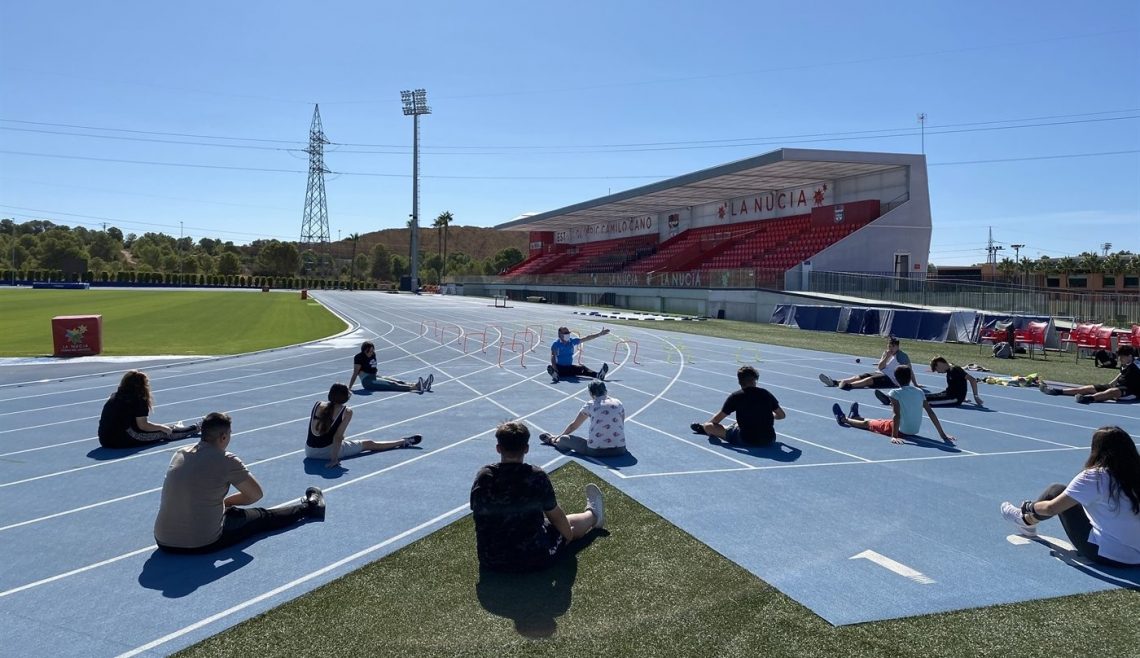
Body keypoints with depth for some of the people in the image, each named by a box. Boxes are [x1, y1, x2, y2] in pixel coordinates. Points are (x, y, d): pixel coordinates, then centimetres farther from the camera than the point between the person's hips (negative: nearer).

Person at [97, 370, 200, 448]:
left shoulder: (115, 397, 13)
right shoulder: (138, 400, -10)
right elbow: (142, 425, -10)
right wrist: (162, 427, 5)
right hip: (122, 440, -8)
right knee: (162, 432, 7)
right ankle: (193, 429, 24)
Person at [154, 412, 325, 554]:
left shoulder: (180, 454, 6)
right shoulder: (226, 460, -12)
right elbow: (256, 494, 0)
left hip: (164, 542, 5)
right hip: (203, 543, -5)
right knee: (262, 517, 19)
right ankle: (310, 507, 40)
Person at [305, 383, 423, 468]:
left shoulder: (317, 405, 2)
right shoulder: (346, 411, -10)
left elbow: (313, 431, 7)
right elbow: (338, 436, -17)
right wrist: (334, 459, -16)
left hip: (310, 451, 4)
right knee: (368, 444, 12)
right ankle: (404, 442, 25)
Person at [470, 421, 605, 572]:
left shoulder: (483, 476, -11)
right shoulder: (536, 476, -19)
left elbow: (478, 513, 4)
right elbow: (556, 516, -6)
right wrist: (569, 534, 16)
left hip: (490, 561, 3)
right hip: (534, 560, -3)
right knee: (569, 522, 25)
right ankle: (593, 515, 58)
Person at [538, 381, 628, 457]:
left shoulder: (590, 405, 5)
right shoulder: (619, 403, 10)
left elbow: (574, 425, 19)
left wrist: (559, 437, 37)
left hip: (595, 451, -3)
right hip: (619, 450, 3)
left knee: (564, 439, 17)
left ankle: (551, 440, 50)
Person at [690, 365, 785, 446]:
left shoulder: (735, 397, -6)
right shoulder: (765, 393, 2)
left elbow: (716, 419, 0)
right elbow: (782, 415, 12)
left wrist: (707, 424, 22)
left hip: (746, 441, -5)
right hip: (769, 440, 5)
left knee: (709, 427, 5)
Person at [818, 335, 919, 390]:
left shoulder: (903, 356, -3)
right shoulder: (886, 353, 16)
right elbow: (880, 367, 7)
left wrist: (916, 385, -8)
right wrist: (886, 357, -7)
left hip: (891, 379, -7)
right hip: (880, 373, 7)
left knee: (869, 380, -32)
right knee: (859, 377, -12)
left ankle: (848, 385, -55)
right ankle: (834, 382, -29)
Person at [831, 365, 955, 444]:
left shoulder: (895, 393, -18)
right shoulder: (919, 392, -2)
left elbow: (897, 415, -27)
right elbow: (931, 413, -4)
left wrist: (894, 436, -29)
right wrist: (942, 434, -1)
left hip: (902, 430, -6)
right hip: (915, 430, 6)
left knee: (867, 423, 18)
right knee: (880, 420, 30)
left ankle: (844, 419, 43)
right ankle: (855, 417, 56)